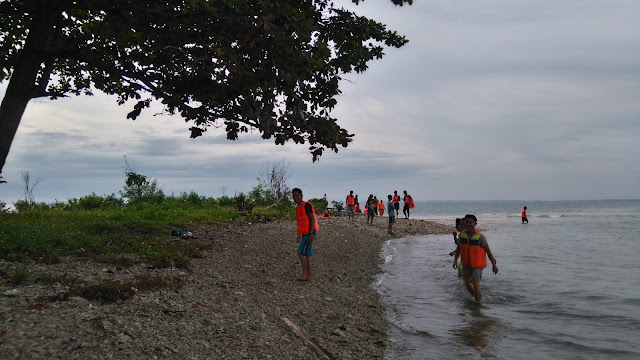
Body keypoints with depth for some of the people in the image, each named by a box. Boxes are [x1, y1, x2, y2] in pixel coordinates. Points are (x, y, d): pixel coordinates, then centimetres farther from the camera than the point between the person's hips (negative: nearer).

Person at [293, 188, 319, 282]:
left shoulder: (307, 205, -11)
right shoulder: (298, 208, 17)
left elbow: (312, 219, -16)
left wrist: (311, 233, -22)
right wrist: (299, 235, 22)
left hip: (309, 233, -9)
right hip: (305, 233, 9)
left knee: (301, 252, -11)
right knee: (307, 255, 8)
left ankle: (304, 274, -3)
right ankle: (309, 276, 11)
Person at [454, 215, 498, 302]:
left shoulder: (480, 236, -18)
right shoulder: (462, 234, -5)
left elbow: (488, 251, -10)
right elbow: (459, 248, 9)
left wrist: (494, 264, -8)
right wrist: (455, 259, 1)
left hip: (477, 264, -5)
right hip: (466, 263, 5)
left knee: (475, 284, -11)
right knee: (467, 283, 14)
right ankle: (478, 295, 38)